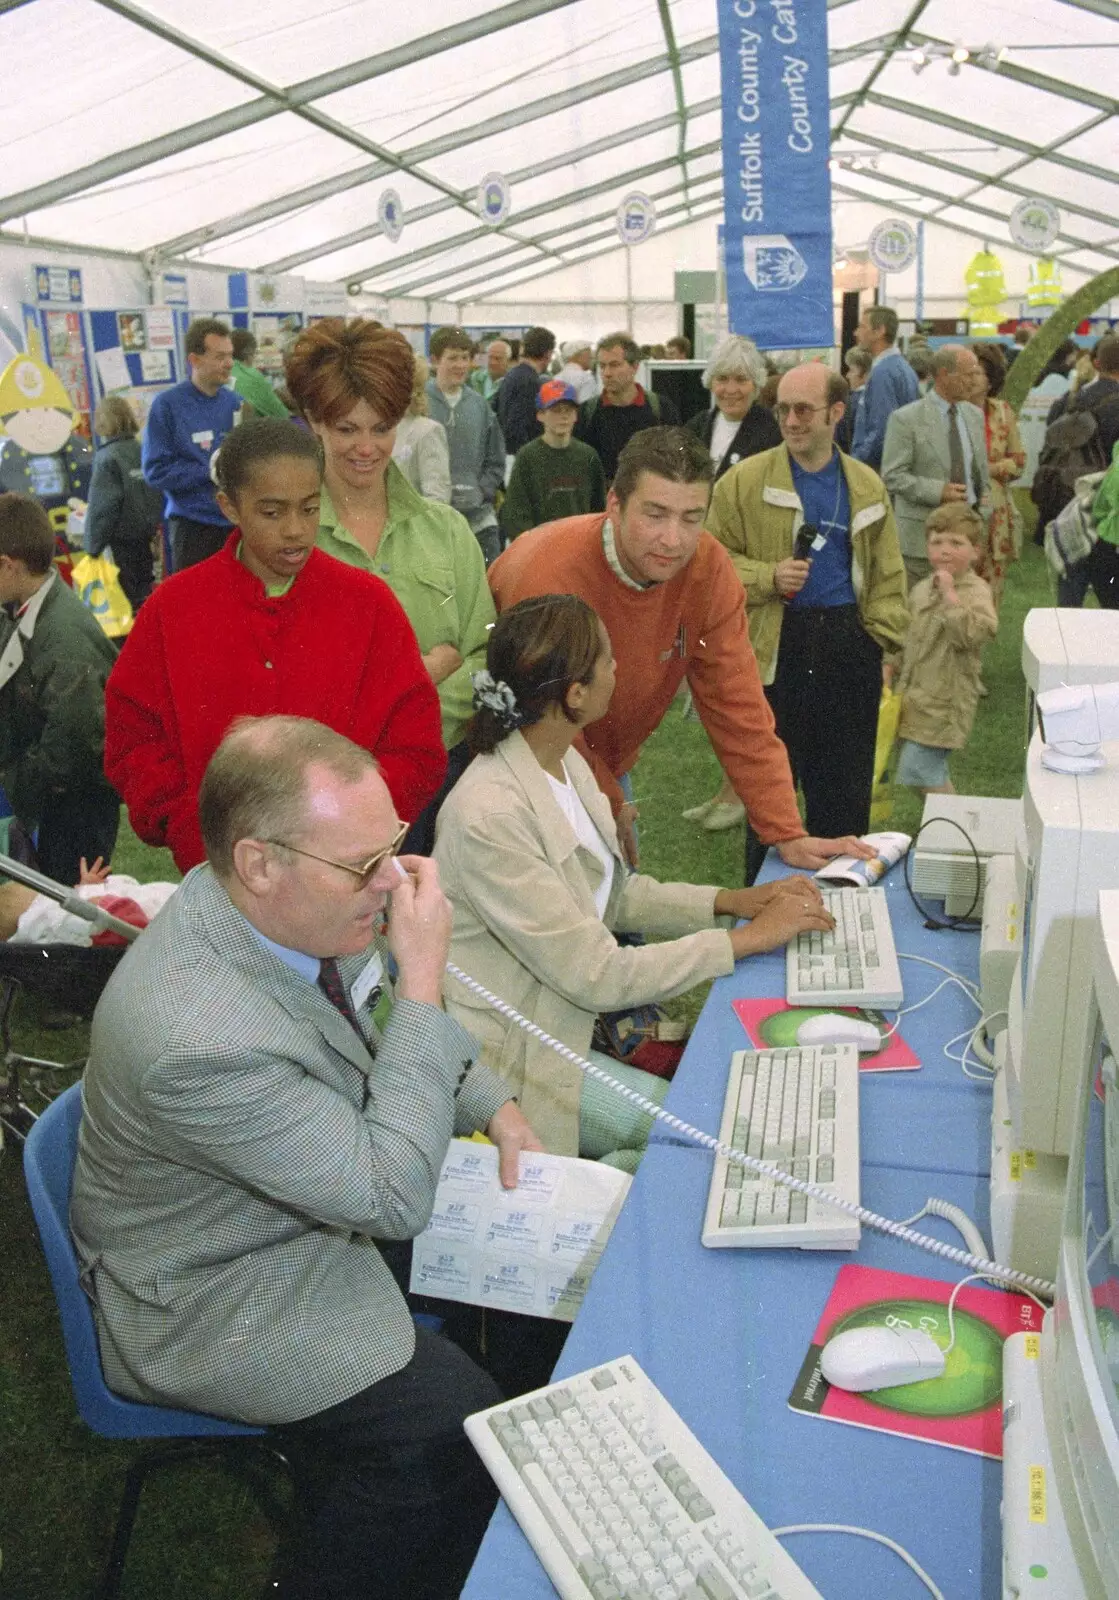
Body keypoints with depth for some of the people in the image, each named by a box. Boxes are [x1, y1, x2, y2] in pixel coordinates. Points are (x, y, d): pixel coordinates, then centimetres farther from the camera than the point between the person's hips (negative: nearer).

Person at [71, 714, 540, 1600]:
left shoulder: (294, 912, -14)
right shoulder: (199, 1038, -39)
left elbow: (382, 1036, 9)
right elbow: (394, 1195, -29)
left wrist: (492, 1104, -3)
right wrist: (422, 982, -31)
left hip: (326, 1198, 8)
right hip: (214, 1304, -8)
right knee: (456, 1425, -14)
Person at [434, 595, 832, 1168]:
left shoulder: (565, 761, 2)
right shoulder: (490, 815, -28)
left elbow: (612, 894, 12)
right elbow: (595, 976, -25)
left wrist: (729, 901, -1)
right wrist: (748, 937, -19)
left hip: (582, 1010, 8)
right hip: (522, 1050, -8)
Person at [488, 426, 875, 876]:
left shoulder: (708, 568, -18)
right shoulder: (547, 574, -32)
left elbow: (736, 706, -15)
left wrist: (788, 835, -18)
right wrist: (609, 805, -11)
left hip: (609, 766, 5)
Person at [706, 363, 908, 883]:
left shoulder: (867, 486, 9)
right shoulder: (744, 481, -1)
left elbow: (887, 573, 12)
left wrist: (882, 640, 2)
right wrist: (768, 577, -15)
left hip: (848, 648, 3)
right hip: (775, 648, -2)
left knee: (845, 790, 10)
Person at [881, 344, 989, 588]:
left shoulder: (975, 415, 14)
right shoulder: (905, 419, -7)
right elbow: (892, 476, -12)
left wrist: (984, 497, 6)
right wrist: (937, 491, -20)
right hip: (923, 533, -6)